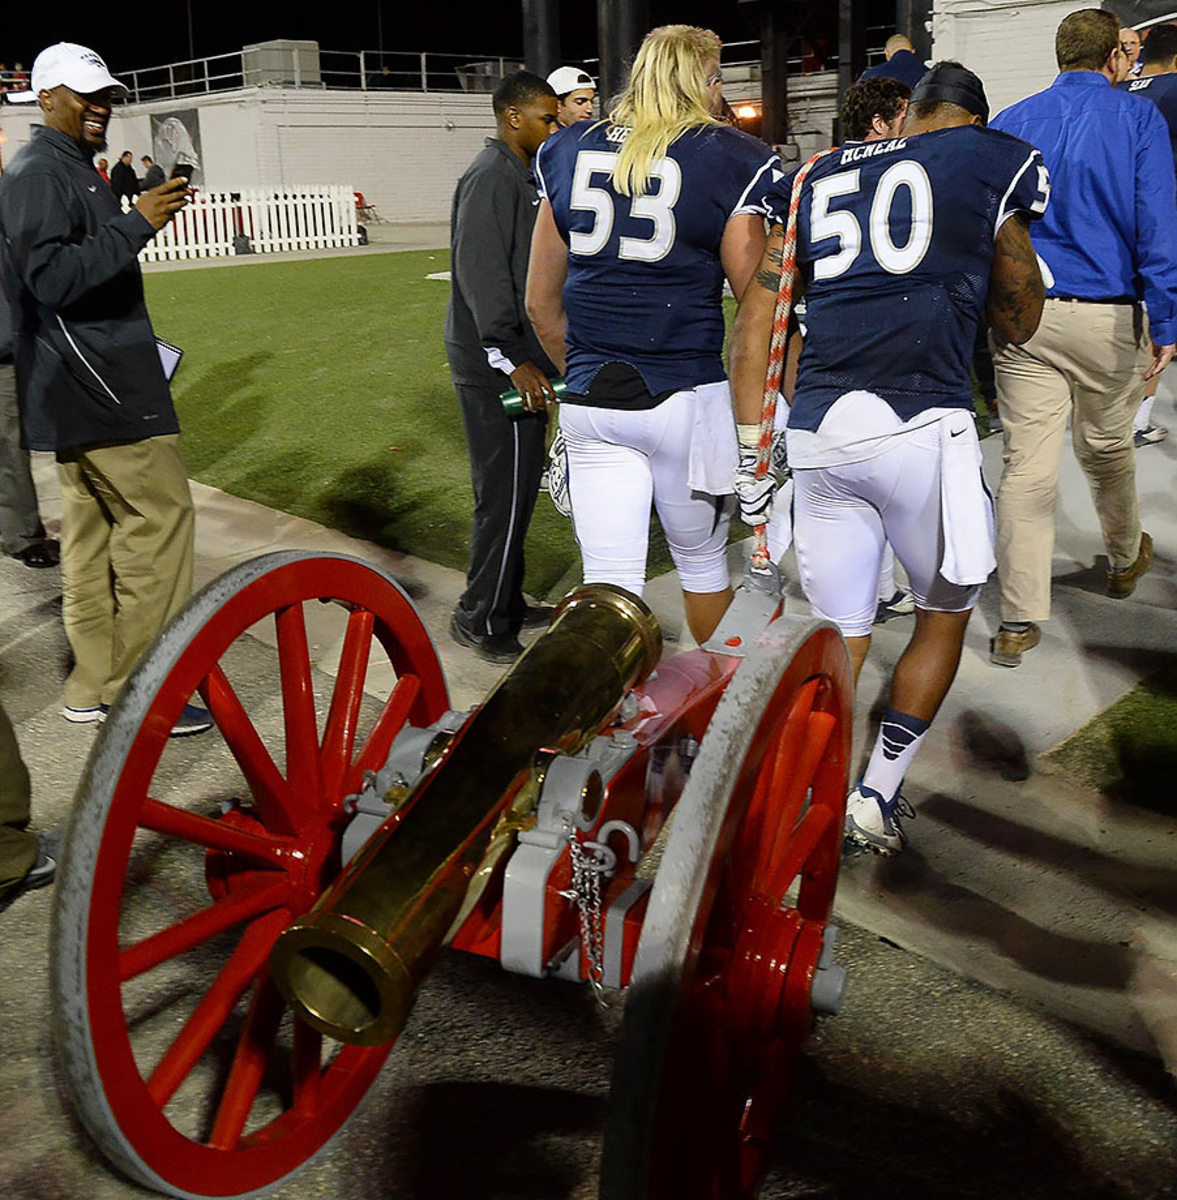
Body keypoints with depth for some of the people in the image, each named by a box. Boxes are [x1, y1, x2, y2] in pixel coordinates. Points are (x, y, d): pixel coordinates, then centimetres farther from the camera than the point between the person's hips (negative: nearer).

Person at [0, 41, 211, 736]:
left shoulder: (70, 170, 21)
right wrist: (136, 224, -24)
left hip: (80, 389, 11)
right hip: (98, 389, -11)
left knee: (93, 526, 11)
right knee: (158, 518, -9)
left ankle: (96, 686, 19)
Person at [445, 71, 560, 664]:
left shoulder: (518, 174, 19)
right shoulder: (492, 177, -14)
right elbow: (482, 275, -22)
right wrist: (511, 358, -24)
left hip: (517, 360, 11)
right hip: (495, 368, -11)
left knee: (515, 486, 15)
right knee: (506, 492, -7)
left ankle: (506, 603, 27)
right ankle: (483, 620, 3)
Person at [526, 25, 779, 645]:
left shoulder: (569, 151, 9)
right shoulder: (731, 158, -4)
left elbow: (541, 302, 14)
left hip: (589, 401, 3)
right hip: (687, 396, -2)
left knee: (607, 580, 6)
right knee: (702, 559, 17)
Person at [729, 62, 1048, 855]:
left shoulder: (816, 178, 21)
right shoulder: (996, 162, 11)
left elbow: (757, 321, 13)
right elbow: (1020, 323, 19)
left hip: (817, 432, 4)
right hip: (922, 426, -3)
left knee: (840, 638, 13)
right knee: (946, 615, 19)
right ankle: (878, 798, 21)